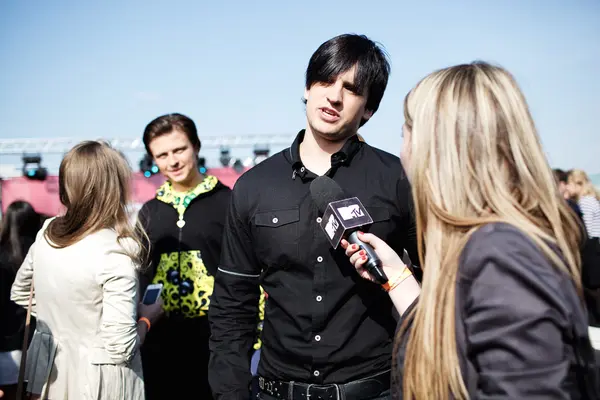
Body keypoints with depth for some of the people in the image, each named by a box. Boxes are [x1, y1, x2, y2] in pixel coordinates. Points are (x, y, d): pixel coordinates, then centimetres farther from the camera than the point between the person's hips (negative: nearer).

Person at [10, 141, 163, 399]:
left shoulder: (46, 234, -4)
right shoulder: (116, 252, -24)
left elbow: (19, 294, 14)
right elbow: (120, 348, -24)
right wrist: (148, 316, -7)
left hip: (48, 374, 5)